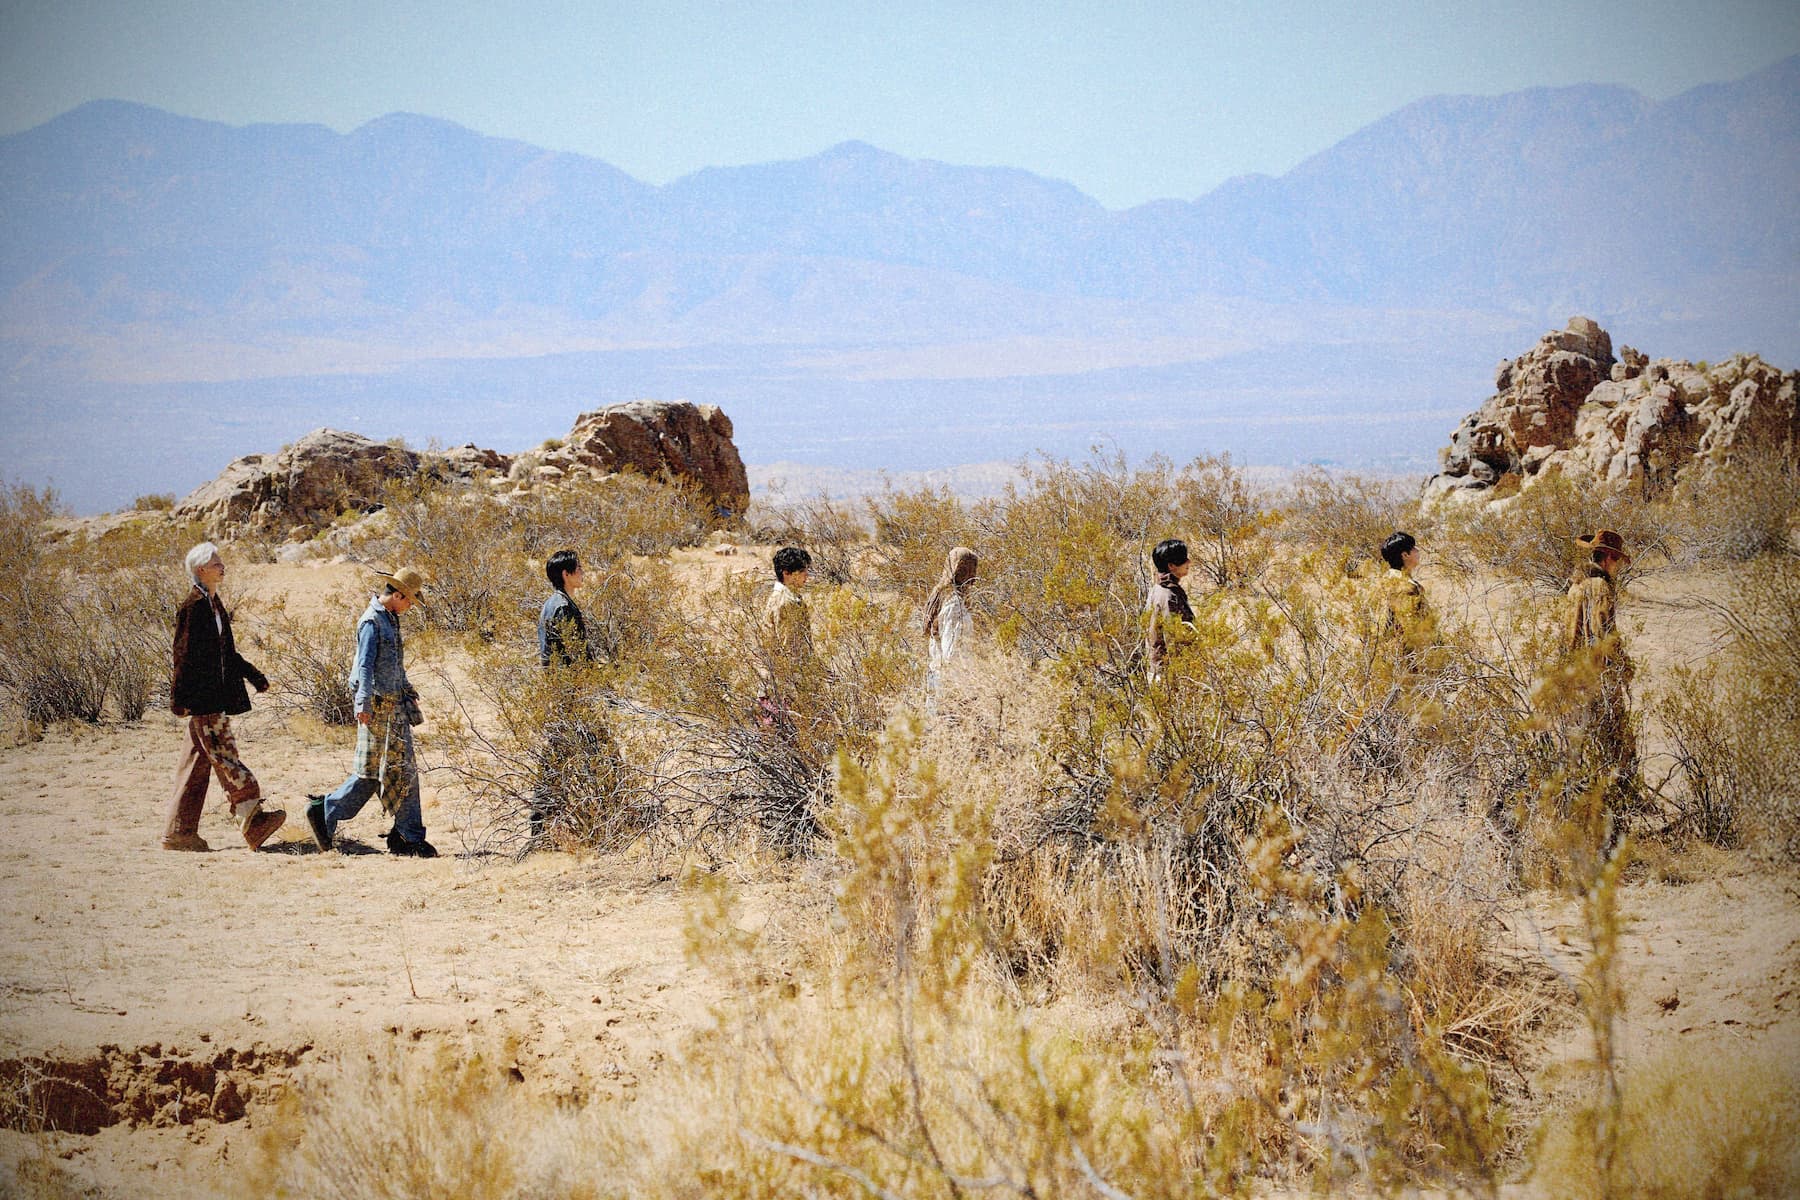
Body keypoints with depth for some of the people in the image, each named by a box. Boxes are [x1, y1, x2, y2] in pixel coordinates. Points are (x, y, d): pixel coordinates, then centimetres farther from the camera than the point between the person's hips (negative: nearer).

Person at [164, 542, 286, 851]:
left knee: (198, 762, 9)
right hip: (202, 698, -10)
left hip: (216, 695, 10)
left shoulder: (213, 604, 16)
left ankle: (179, 832, 11)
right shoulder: (193, 606, -13)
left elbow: (226, 652, 25)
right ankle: (251, 819, -12)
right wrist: (180, 698, -17)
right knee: (224, 754, -10)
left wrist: (253, 675, 23)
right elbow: (184, 655, -15)